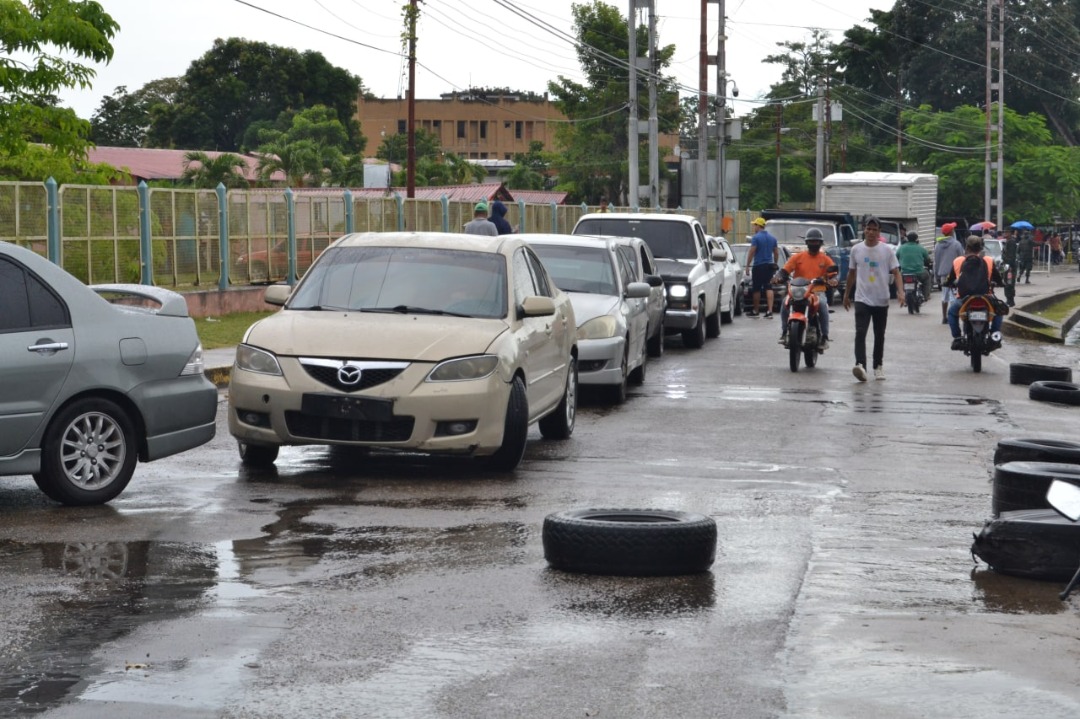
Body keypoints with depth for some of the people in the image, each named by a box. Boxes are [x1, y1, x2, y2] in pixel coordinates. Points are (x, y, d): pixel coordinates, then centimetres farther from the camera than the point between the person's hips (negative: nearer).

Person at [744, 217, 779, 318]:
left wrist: (747, 265, -7)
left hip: (758, 266, -5)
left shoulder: (756, 237, -10)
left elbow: (751, 252, -13)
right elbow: (776, 253, 14)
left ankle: (755, 311, 12)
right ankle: (769, 310, -9)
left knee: (756, 289, 4)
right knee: (768, 288, 1)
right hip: (769, 266, 5)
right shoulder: (772, 237, 10)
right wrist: (775, 264, 23)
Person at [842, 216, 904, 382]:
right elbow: (851, 273, 15)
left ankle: (878, 366, 24)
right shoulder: (856, 250, 4)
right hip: (862, 299, 0)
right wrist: (846, 294, 19)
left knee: (879, 335, 11)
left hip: (881, 300, 0)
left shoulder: (887, 250, -1)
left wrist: (900, 291, -18)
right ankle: (860, 365, -30)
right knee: (860, 332, -18)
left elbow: (896, 273, -2)